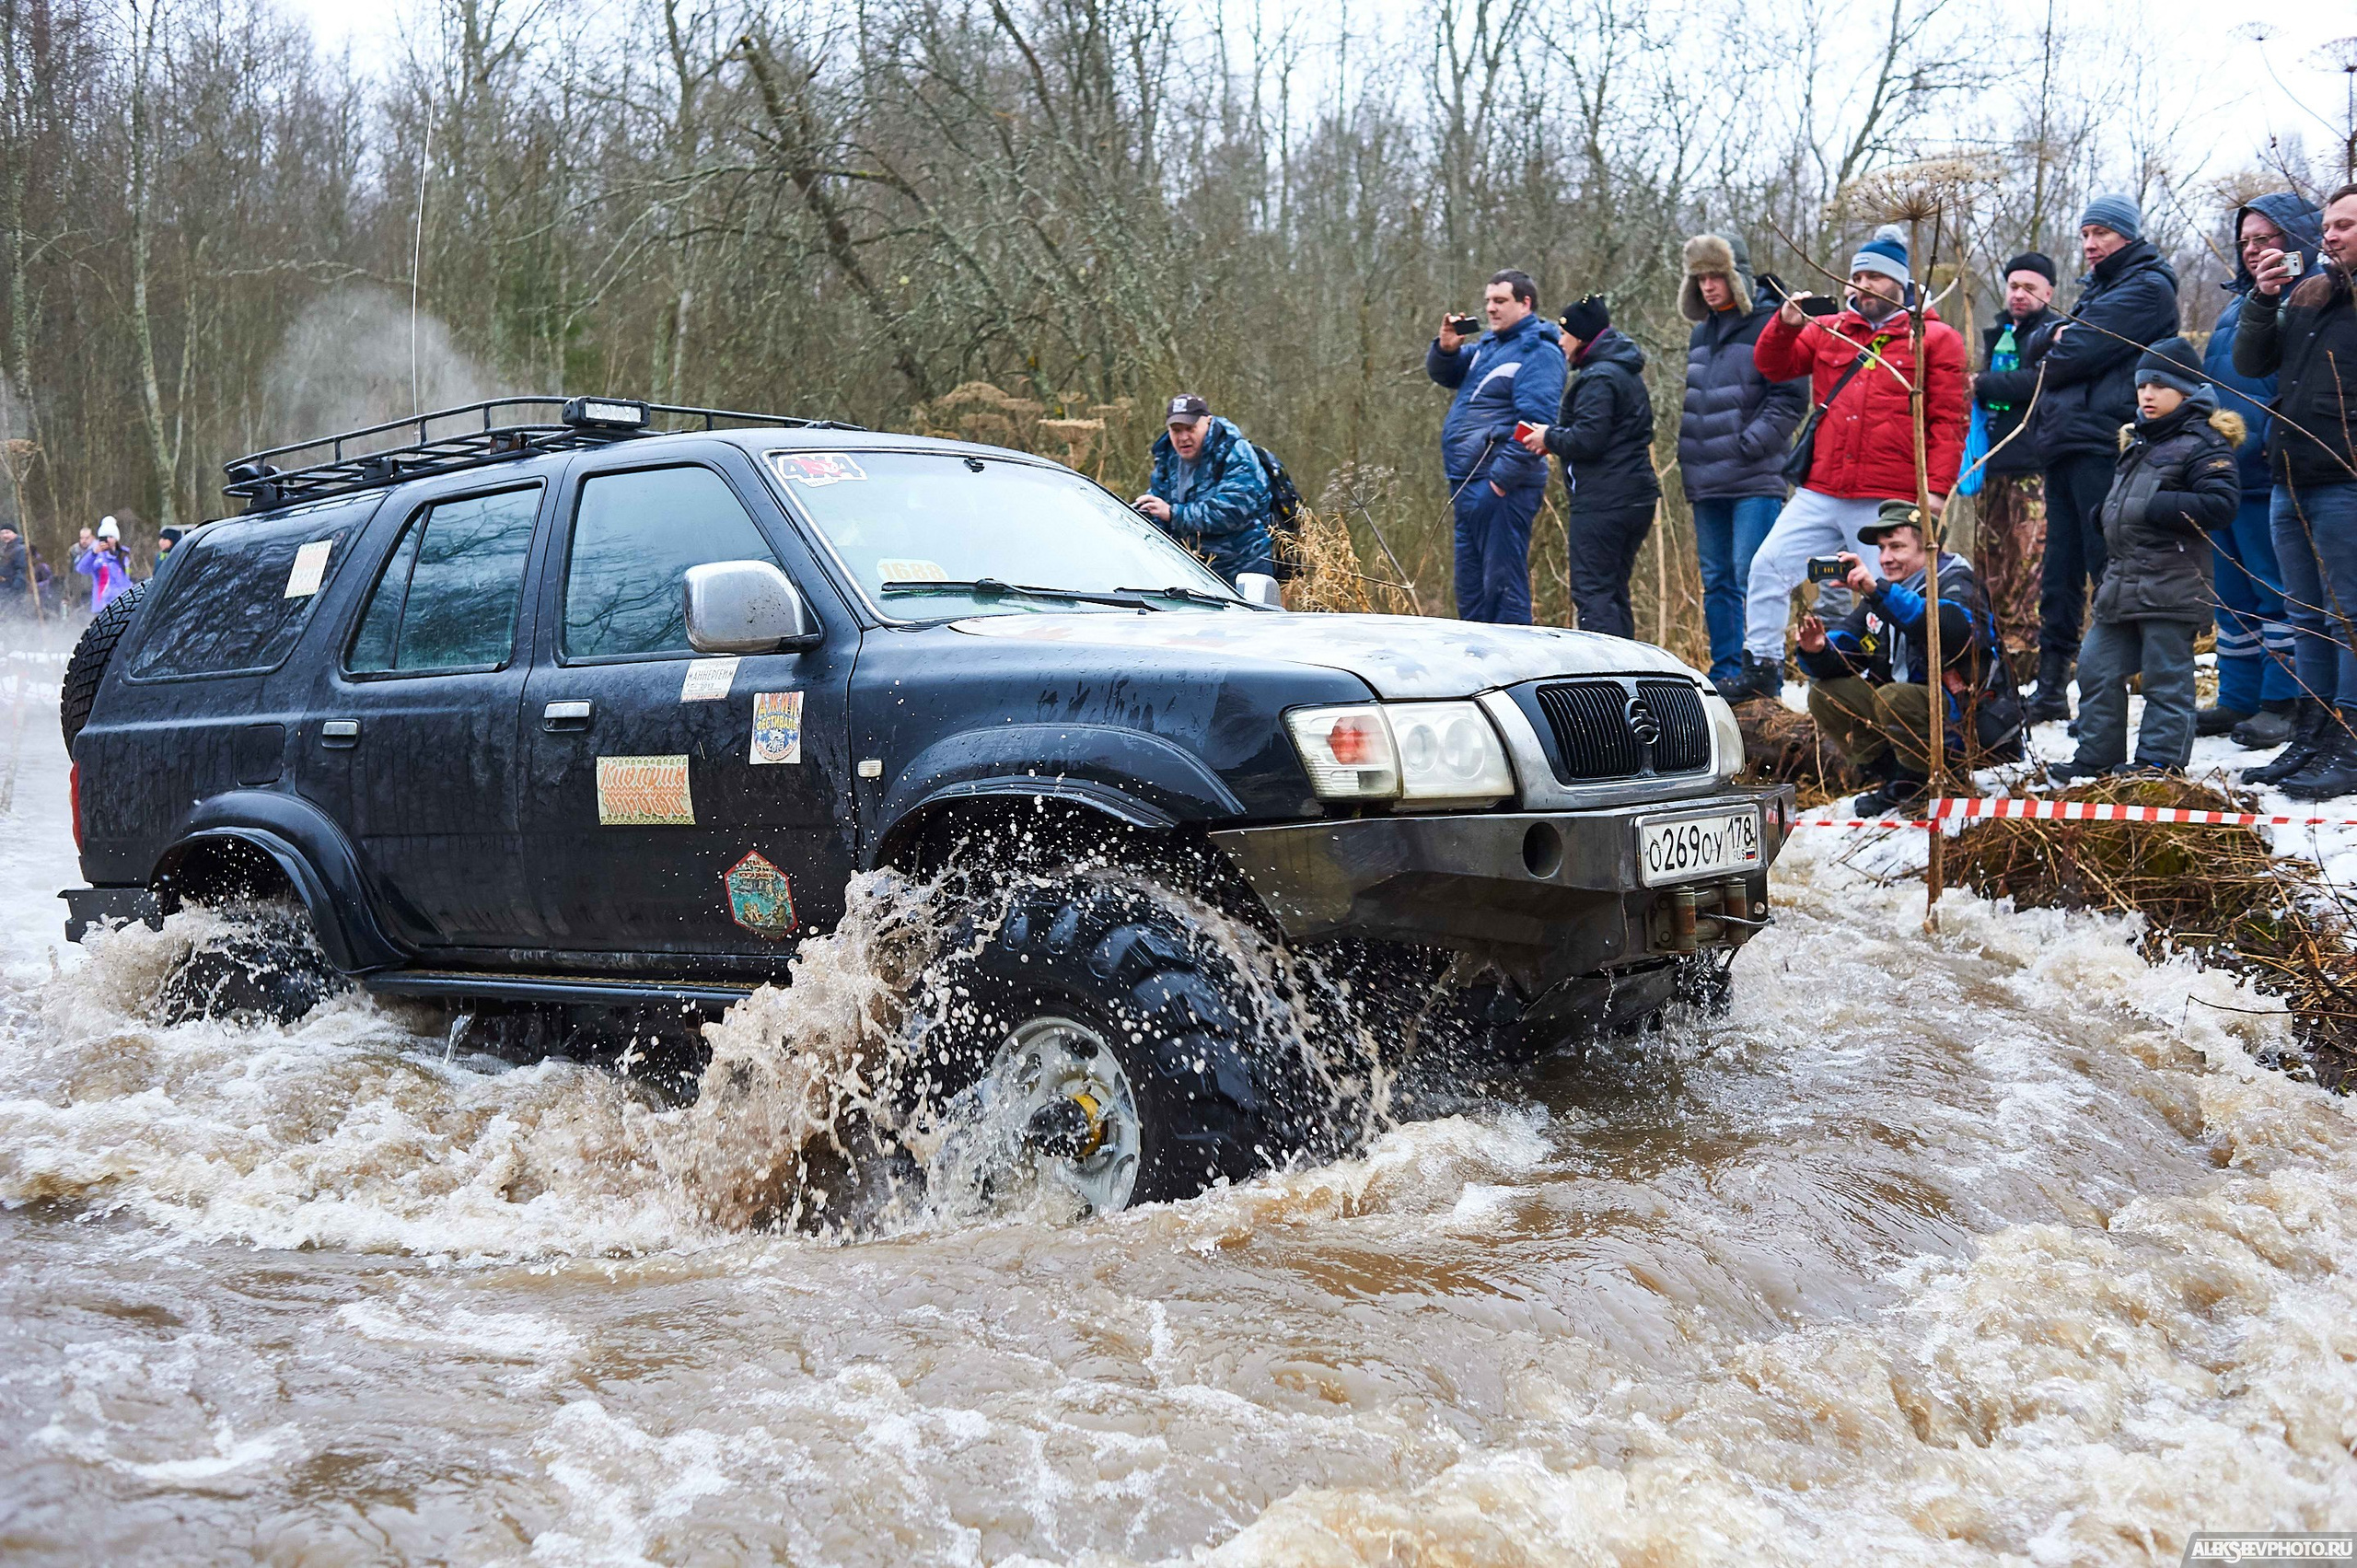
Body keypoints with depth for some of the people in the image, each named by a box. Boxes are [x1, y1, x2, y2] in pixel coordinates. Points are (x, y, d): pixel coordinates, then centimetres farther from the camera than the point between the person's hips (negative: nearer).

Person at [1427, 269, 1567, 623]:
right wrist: (1446, 348, -1)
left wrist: (1500, 479, -23)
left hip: (1501, 488, -10)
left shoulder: (1539, 354, -11)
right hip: (1468, 485, 10)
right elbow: (1442, 374, 22)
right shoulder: (1488, 343, 17)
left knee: (1502, 584, -9)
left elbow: (1535, 423, -21)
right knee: (1470, 588, 16)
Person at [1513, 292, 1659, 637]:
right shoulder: (1626, 373, 18)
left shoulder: (1598, 378, -13)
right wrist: (1556, 437, 13)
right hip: (1636, 500, 10)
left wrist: (1549, 437, -4)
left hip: (1601, 504, -10)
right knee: (1614, 593, 15)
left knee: (1591, 593, -8)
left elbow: (1587, 439, -21)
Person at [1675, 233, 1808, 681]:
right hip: (1706, 483, 8)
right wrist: (1688, 459, 16)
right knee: (1716, 580, 9)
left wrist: (1747, 447, -15)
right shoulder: (1700, 333, 19)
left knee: (1752, 575, -12)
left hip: (1755, 481, -7)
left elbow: (1790, 399, -10)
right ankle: (1725, 670, 15)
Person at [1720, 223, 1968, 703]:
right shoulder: (1829, 331, 15)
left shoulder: (1935, 338, 3)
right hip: (1819, 495, 4)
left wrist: (1938, 487, -10)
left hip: (1888, 502, -4)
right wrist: (1786, 324, -6)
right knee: (1768, 566, -2)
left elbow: (1948, 420, -1)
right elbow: (1773, 366, 14)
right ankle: (1762, 668, 8)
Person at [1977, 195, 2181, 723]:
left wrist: (2057, 351, 6)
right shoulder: (2096, 289, 26)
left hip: (2104, 444, -9)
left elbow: (2078, 355, -13)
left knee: (2107, 566, -9)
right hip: (2067, 444, 9)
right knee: (2061, 570, 9)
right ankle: (2051, 688, 13)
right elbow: (2038, 354, 17)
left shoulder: (2148, 285, -3)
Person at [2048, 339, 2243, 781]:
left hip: (2170, 590, -9)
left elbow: (2221, 505, -20)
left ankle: (2159, 762, 3)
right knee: (2097, 669, 11)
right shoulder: (2136, 443, 19)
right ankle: (2097, 757, 21)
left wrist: (2154, 507, -19)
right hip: (2121, 588, 9)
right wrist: (2108, 513, 11)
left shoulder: (2202, 444, -9)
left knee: (2166, 679, -3)